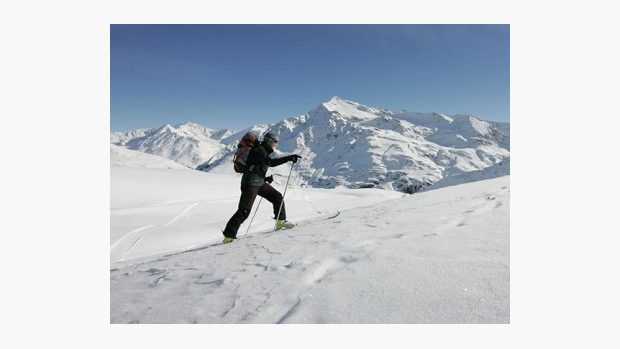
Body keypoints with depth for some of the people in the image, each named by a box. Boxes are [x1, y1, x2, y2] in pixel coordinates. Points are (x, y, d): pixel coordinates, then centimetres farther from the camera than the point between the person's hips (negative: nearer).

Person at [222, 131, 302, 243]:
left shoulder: (264, 151, 15)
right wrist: (289, 158, -25)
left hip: (259, 182, 10)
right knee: (244, 211, -9)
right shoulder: (259, 150, -15)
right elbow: (271, 162, -27)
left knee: (277, 196, 10)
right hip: (250, 183, -10)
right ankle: (229, 236, -1)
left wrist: (265, 178, 15)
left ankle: (281, 221, 20)